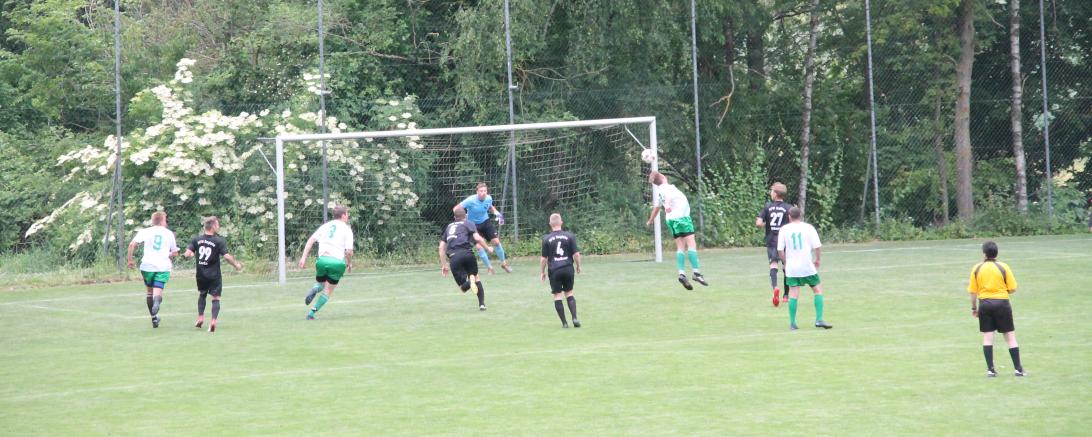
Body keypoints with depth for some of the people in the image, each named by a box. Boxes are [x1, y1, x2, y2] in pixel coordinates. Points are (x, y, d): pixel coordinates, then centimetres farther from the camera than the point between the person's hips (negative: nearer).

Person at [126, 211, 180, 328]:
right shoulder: (169, 233, 11)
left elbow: (132, 244, -6)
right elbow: (175, 253, 19)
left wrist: (130, 260, 4)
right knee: (158, 291, -6)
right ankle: (157, 300, -43)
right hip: (163, 266, -1)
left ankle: (154, 318, 23)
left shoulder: (145, 232, 6)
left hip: (147, 265, 1)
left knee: (150, 291, 18)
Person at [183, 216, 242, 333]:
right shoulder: (219, 240, -13)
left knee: (202, 294, 24)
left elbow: (187, 254, -7)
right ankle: (213, 321, -12)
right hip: (214, 275, -3)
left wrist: (192, 254, 16)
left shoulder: (196, 238, -3)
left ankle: (200, 317, 15)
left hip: (201, 274, 3)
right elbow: (227, 257, -19)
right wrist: (236, 265, -2)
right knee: (216, 298, 3)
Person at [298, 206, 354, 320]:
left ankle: (314, 290, -10)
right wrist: (349, 263, 14)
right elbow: (349, 250, -3)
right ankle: (312, 312, -6)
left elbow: (311, 240, 7)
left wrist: (304, 257, 5)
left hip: (322, 260, 3)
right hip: (337, 262, -3)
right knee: (328, 291, 8)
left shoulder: (325, 226, 17)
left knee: (321, 284, 26)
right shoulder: (347, 229, 6)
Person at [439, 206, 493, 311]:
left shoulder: (448, 227, 29)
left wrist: (444, 265, 27)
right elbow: (477, 238, -1)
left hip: (453, 257, 2)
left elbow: (441, 247, 23)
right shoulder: (468, 223, 16)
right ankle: (482, 304, 8)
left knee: (463, 287, 4)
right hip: (467, 253, -2)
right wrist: (488, 248, 14)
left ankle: (470, 282, -33)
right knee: (476, 277, 21)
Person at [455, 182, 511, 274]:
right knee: (479, 247, -12)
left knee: (496, 241, -5)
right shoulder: (471, 200, -26)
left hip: (486, 222, 3)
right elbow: (455, 209, -24)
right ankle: (489, 267, 7)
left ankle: (503, 263, 17)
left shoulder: (489, 198, -12)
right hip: (473, 224, -3)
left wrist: (496, 212, -6)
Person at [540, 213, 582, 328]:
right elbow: (576, 254, -3)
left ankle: (564, 323, 2)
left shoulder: (546, 239, -3)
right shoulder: (569, 236, -1)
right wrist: (578, 266, 13)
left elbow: (543, 258, -2)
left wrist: (542, 272, 9)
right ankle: (575, 318, 1)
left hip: (554, 270, -2)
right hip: (568, 269, 2)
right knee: (569, 294, 15)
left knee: (557, 296, 5)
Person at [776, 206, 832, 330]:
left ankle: (792, 323, 1)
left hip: (791, 267, 1)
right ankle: (819, 319, 1)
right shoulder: (808, 227, -1)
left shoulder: (784, 229, 1)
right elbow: (817, 246, -5)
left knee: (793, 294, 3)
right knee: (818, 290, 10)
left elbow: (780, 250, -2)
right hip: (807, 266, -1)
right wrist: (817, 260, 11)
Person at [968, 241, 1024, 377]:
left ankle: (990, 369, 2)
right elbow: (1012, 289, -5)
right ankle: (1018, 368, 4)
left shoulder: (977, 268, 0)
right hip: (1002, 303, -1)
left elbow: (973, 291, 1)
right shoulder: (1003, 267, -4)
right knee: (1010, 336, 5)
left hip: (984, 303, 1)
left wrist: (974, 307, 11)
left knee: (987, 337, 6)